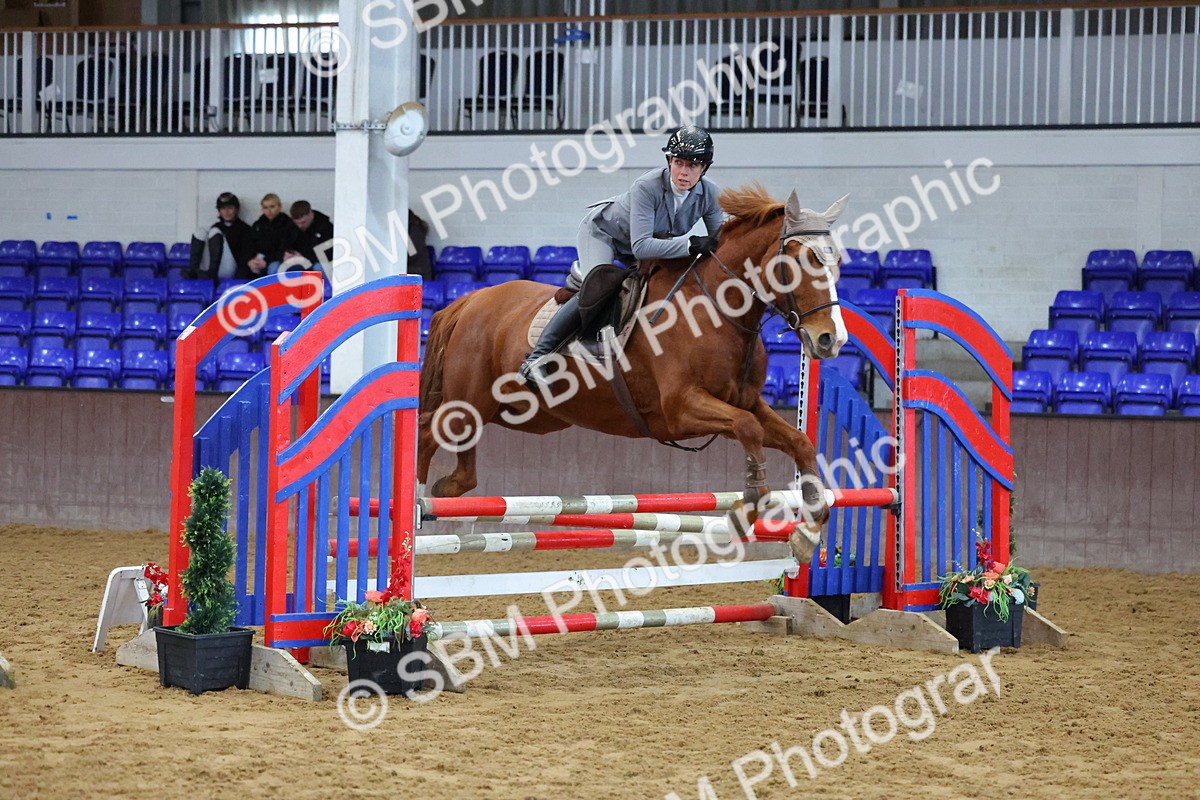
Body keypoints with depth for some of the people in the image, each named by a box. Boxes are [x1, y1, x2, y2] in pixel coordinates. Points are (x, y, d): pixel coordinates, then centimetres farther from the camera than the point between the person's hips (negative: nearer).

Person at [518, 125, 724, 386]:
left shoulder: (709, 193, -22)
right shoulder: (646, 187, -38)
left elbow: (720, 243, -11)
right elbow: (641, 247, -46)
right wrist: (691, 245, -54)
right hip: (602, 230, -7)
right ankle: (536, 358, -30)